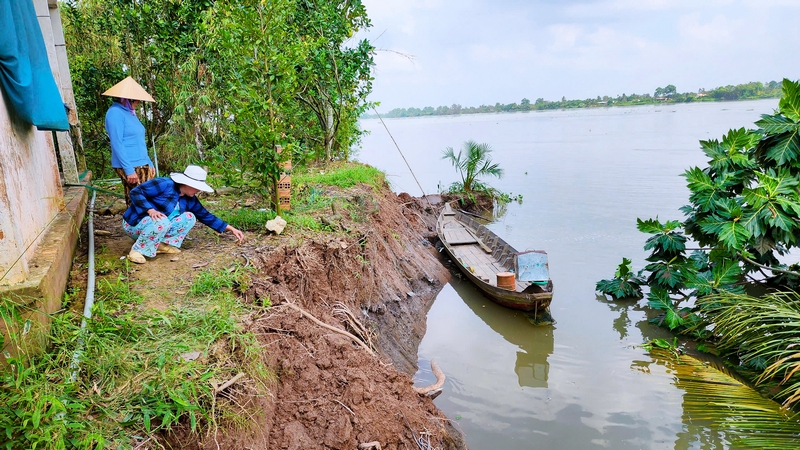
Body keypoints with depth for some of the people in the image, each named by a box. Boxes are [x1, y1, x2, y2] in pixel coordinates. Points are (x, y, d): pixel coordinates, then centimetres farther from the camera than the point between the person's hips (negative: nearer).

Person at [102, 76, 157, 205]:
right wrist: (129, 169, -20)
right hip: (130, 167, -9)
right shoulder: (115, 112, -11)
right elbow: (117, 144, -17)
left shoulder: (130, 112, 16)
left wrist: (149, 163, 21)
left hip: (142, 165, 9)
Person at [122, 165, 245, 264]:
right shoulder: (164, 184, -21)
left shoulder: (189, 199, 1)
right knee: (162, 221, -38)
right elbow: (135, 192, -21)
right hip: (135, 224, -6)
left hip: (160, 225, 7)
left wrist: (231, 229, 3)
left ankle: (165, 244, -7)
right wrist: (150, 210, -35)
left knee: (189, 218, -8)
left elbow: (205, 216, 6)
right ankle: (136, 251, -21)